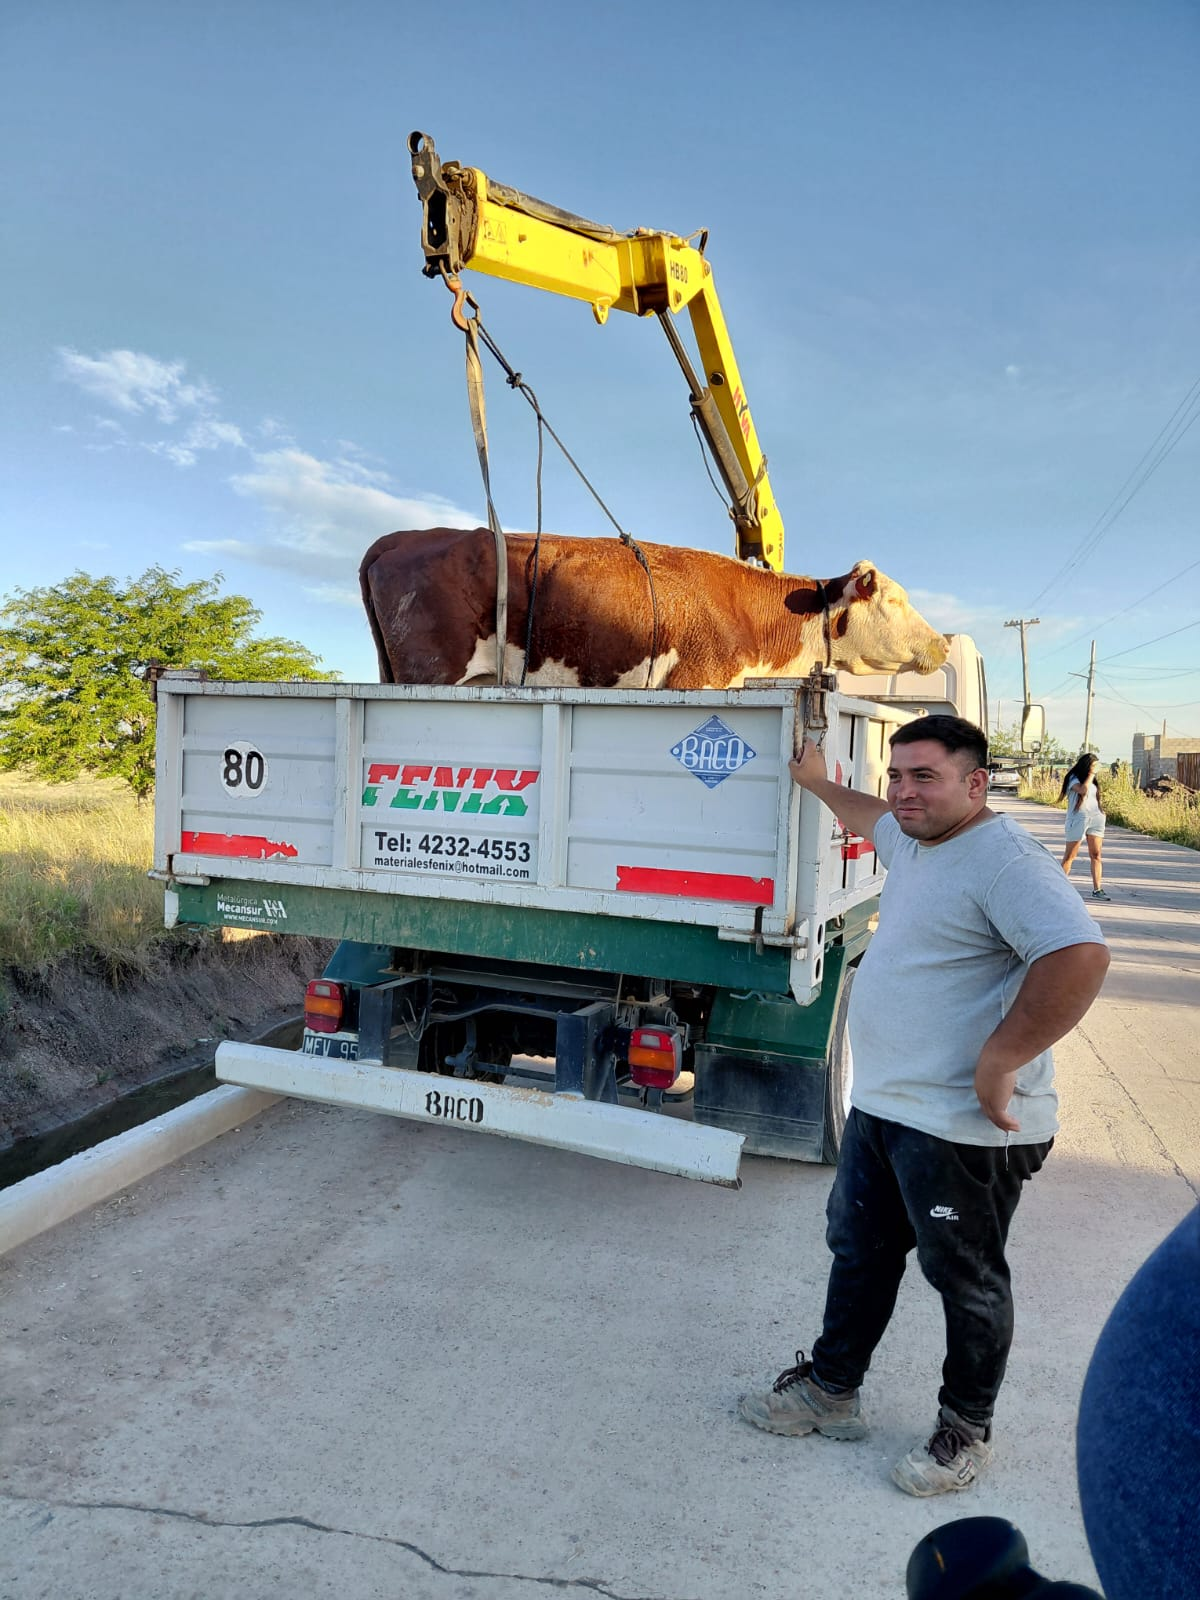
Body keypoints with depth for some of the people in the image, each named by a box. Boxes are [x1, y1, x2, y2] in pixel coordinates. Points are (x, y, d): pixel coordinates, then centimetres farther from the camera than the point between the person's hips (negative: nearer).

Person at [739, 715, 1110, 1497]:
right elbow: (873, 817, 32)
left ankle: (966, 1432, 33)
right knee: (859, 1252, 21)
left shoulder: (1004, 860, -22)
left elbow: (1079, 956, -34)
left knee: (967, 1282, 12)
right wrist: (819, 783, 44)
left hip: (963, 1129, -10)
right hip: (881, 1108, 10)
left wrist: (998, 1066, -31)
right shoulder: (914, 842, 9)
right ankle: (830, 1390, 40)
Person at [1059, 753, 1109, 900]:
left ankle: (1097, 890, 3)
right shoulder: (1074, 778, -5)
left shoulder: (1091, 780, 16)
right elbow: (1082, 790, -24)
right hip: (1077, 820, -6)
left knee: (1096, 855, 2)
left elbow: (1094, 798, 21)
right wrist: (1090, 775, -13)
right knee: (1070, 856, -3)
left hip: (1095, 819, 6)